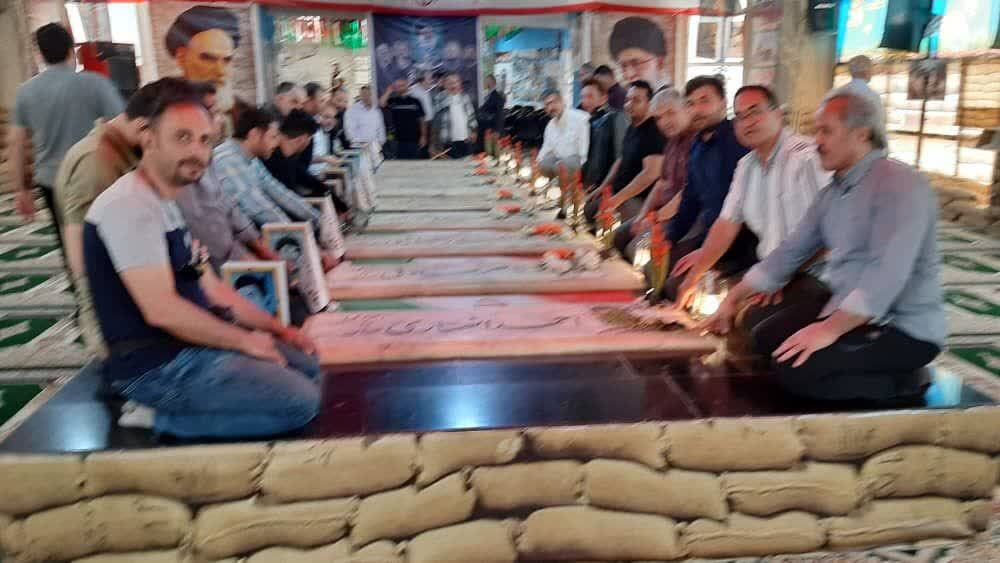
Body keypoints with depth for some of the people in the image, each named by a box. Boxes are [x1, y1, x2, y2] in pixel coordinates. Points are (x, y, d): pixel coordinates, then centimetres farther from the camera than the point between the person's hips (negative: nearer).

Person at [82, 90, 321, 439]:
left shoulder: (166, 204, 14)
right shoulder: (130, 206, -18)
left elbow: (210, 287, 16)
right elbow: (162, 309, -25)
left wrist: (276, 329, 10)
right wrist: (243, 340, -14)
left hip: (193, 340, 10)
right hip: (156, 363, -10)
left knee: (305, 365, 16)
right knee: (300, 401, -17)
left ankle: (186, 407, 8)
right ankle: (171, 421, -4)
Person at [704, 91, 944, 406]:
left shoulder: (899, 185, -17)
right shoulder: (834, 192, 11)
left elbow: (888, 273, -28)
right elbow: (791, 251, 14)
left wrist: (831, 329, -29)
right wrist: (733, 299, 11)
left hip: (903, 328, -9)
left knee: (793, 368, -24)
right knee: (761, 331, 5)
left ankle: (902, 385, -3)